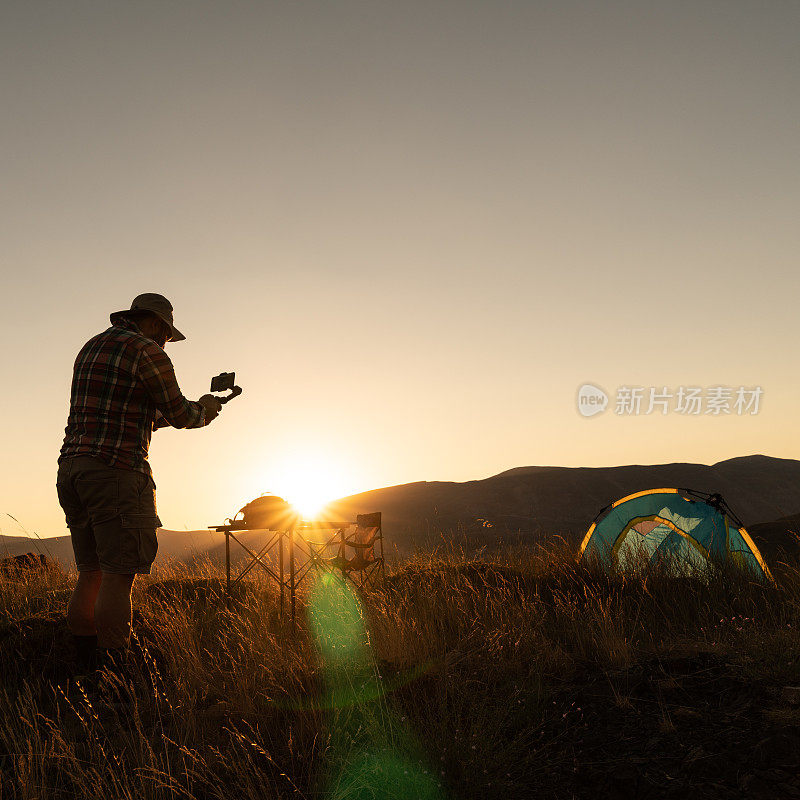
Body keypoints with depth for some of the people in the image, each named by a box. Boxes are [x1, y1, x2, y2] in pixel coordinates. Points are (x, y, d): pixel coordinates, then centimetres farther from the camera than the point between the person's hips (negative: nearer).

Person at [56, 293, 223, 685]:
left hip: (73, 468, 9)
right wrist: (203, 410, 19)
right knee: (118, 576, -8)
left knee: (92, 574, 11)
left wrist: (164, 416, 29)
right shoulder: (147, 352, -5)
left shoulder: (91, 348, 22)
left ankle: (85, 672, 13)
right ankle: (113, 680, -9)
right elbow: (180, 414, -1)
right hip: (116, 472, -9)